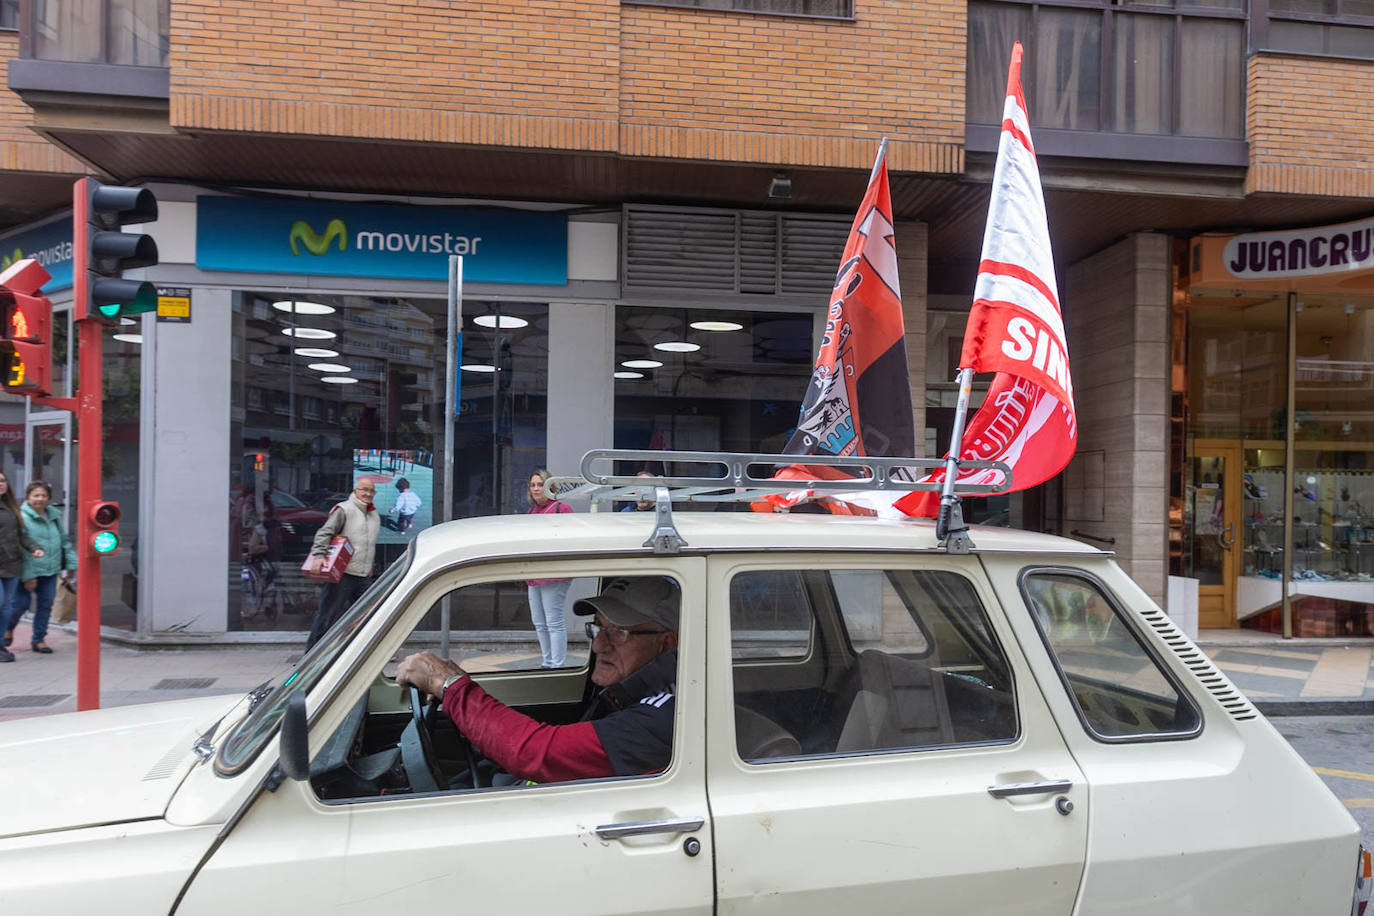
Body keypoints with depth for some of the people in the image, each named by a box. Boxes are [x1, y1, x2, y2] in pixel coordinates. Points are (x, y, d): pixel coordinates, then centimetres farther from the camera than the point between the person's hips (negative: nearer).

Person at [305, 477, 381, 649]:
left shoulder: (374, 515, 17)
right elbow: (324, 532, -16)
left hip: (363, 577, 7)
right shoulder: (344, 509, -7)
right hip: (342, 574, -7)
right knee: (328, 614, -4)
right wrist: (319, 555, -29)